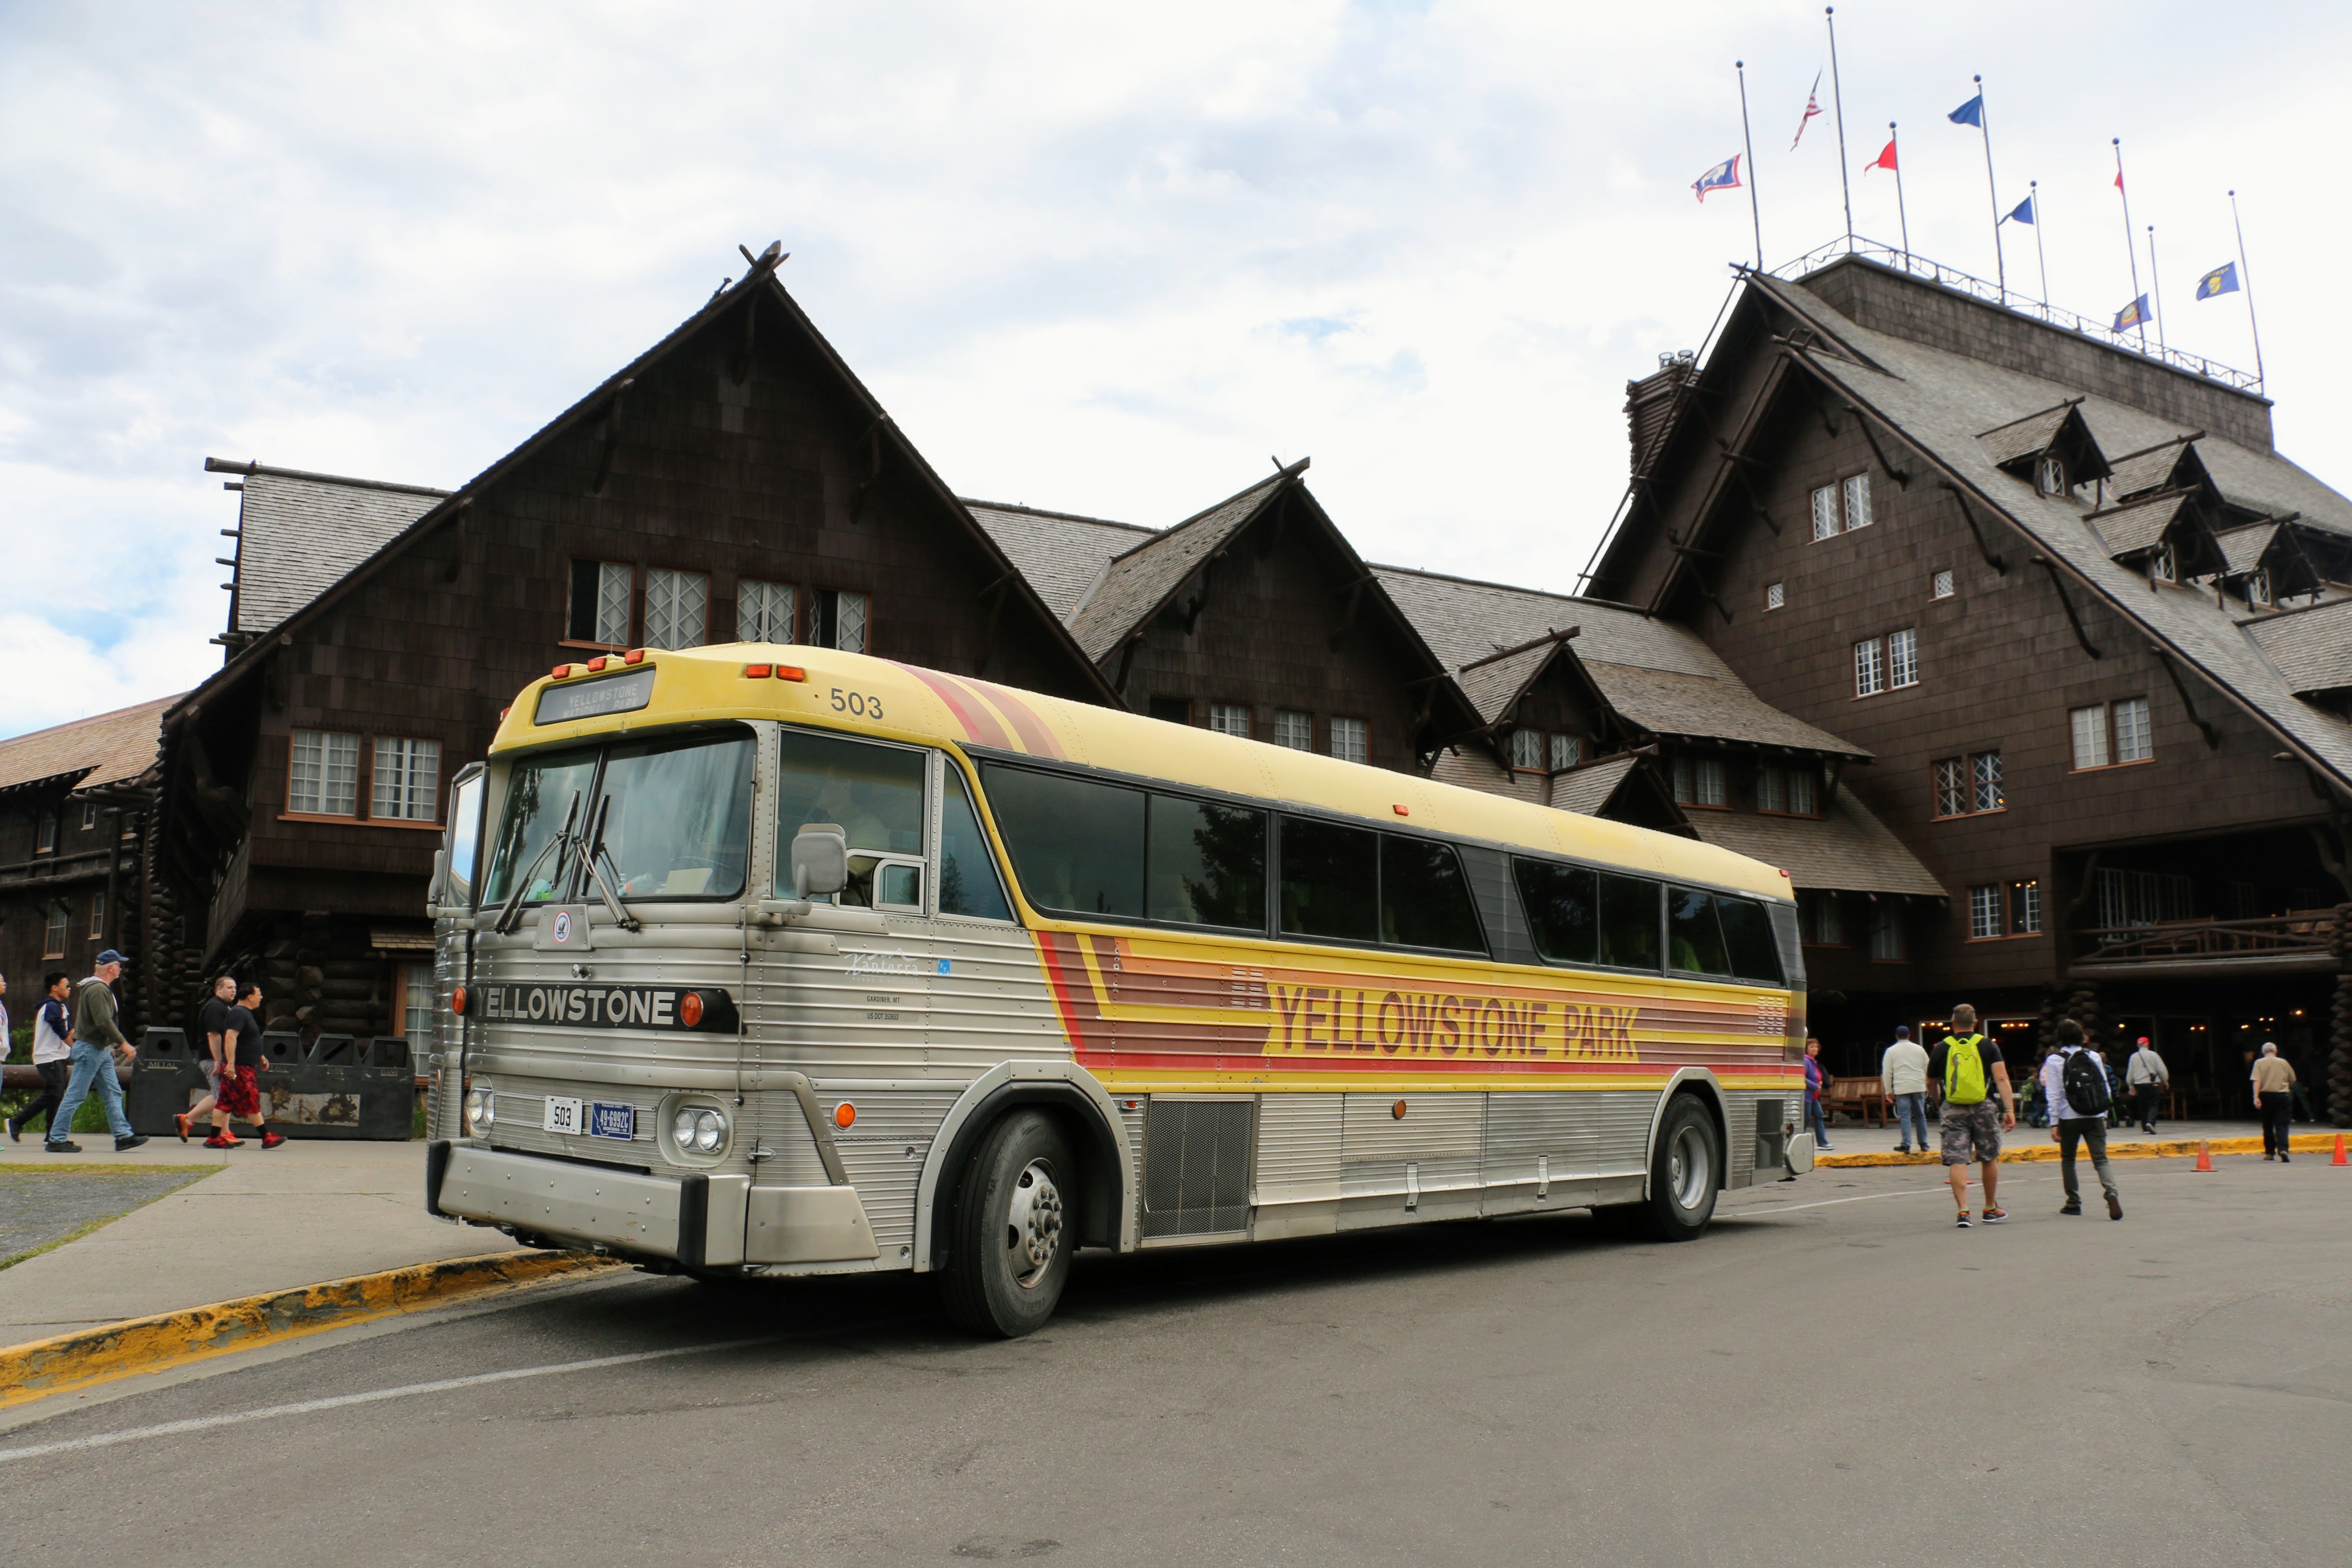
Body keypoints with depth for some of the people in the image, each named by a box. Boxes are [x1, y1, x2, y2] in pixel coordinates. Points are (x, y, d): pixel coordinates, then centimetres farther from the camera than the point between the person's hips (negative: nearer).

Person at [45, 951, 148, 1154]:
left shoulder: (102, 988, 16)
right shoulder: (97, 989, -17)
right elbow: (104, 1022, -23)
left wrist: (112, 1045, 18)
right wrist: (123, 1043, -19)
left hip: (102, 1050, 11)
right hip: (90, 1049, -11)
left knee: (113, 1093, 7)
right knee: (75, 1096, -4)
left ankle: (123, 1135, 7)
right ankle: (56, 1140, 3)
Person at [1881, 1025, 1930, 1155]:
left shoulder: (1891, 1051, 1)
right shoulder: (1919, 1049, 9)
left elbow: (1887, 1072, 1)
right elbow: (1927, 1069, 14)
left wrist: (1889, 1091, 8)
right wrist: (1927, 1088, 23)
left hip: (1901, 1088, -3)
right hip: (1919, 1087, 3)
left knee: (1905, 1117, -2)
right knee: (1921, 1115, 11)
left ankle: (1906, 1145, -6)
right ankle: (1924, 1144, 14)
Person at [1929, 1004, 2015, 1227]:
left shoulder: (1942, 1048, 4)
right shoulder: (1988, 1046, 3)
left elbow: (1931, 1082, 13)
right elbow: (2002, 1078, -7)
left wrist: (1939, 1104, 32)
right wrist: (2009, 1110, -10)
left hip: (1953, 1110, 0)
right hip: (1983, 1108, 1)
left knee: (1956, 1161, -1)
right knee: (1990, 1159, 16)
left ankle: (1963, 1211, -11)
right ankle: (1991, 1210, 26)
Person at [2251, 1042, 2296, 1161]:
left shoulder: (2259, 1063, -1)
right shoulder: (2283, 1062, 4)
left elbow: (2257, 1081, -12)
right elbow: (2292, 1080, 12)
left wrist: (2256, 1097, -16)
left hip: (2266, 1096, 0)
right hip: (2282, 1096, 0)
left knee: (2268, 1125, 13)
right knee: (2281, 1125, -2)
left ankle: (2269, 1152, 20)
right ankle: (2283, 1149, -23)